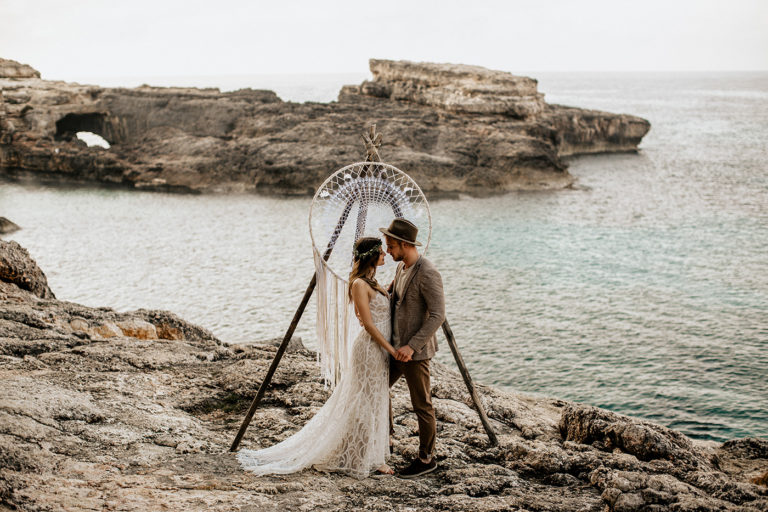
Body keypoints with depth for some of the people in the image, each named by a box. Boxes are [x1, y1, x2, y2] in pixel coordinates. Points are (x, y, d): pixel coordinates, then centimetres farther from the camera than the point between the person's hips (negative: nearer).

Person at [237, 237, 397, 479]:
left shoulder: (372, 283, 14)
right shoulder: (359, 284, -15)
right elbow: (368, 323, -18)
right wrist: (391, 349, -17)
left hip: (379, 349, 9)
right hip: (369, 348, -9)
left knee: (375, 402, 13)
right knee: (367, 403, -2)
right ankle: (366, 460, 7)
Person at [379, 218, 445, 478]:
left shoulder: (428, 274, -22)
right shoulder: (402, 267, 7)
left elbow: (438, 316, -24)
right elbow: (389, 296, 22)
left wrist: (412, 346, -26)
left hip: (416, 352, -10)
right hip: (396, 347, 10)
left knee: (422, 407, 3)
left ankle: (426, 459, 17)